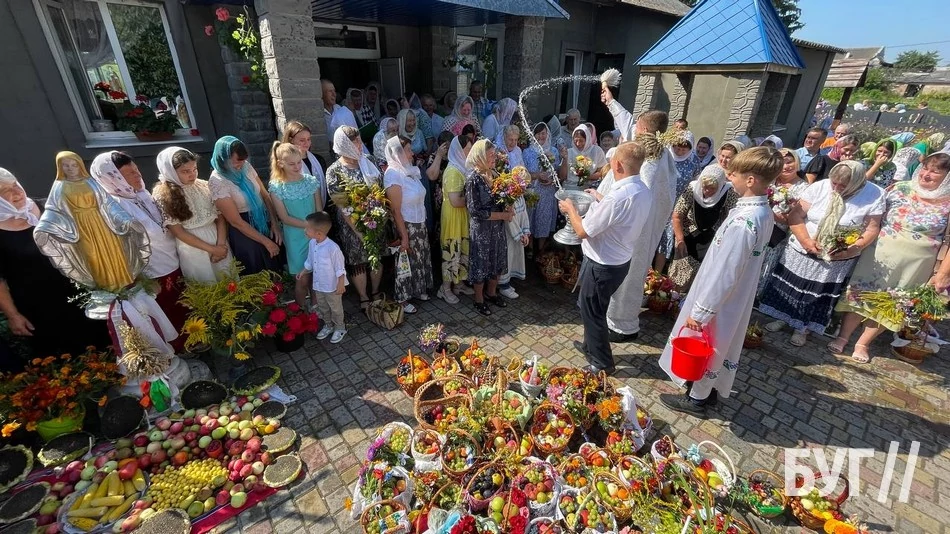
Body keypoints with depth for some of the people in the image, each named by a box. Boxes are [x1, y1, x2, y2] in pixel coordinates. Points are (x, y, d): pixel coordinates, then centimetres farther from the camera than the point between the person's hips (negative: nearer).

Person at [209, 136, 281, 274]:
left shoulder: (246, 166, -6)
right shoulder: (217, 181, -21)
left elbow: (264, 195, 2)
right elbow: (236, 222, -19)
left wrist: (274, 223, -8)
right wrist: (266, 242, -16)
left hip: (265, 224, 5)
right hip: (244, 234, -5)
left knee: (275, 268, 20)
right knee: (256, 276, 13)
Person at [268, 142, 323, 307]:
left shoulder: (311, 181, -2)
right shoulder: (276, 187, -8)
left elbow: (320, 211, 1)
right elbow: (285, 218, -9)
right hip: (295, 237, -2)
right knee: (302, 279, 4)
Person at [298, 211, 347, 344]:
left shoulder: (332, 248, -29)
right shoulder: (311, 243, -8)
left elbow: (340, 268, -21)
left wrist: (341, 285, -16)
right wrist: (303, 272, 16)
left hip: (332, 286, -7)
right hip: (318, 284, 7)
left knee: (335, 308, 15)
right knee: (322, 307, 24)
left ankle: (340, 328, 36)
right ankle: (328, 325, 46)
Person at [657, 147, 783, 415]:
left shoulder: (743, 221, -30)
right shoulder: (763, 212, -1)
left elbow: (724, 273, -28)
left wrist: (700, 311, -20)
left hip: (720, 299, -9)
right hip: (737, 296, 9)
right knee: (721, 345, 24)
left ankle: (696, 398, 31)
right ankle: (711, 390, 43)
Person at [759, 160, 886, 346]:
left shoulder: (875, 195, -10)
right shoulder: (819, 187, -11)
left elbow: (872, 229, -7)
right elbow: (795, 216, -11)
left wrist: (852, 249, -23)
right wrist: (806, 240, -22)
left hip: (837, 259, -1)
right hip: (802, 250, 1)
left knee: (819, 295, 9)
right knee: (790, 285, 10)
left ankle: (803, 328, 26)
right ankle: (782, 317, 30)